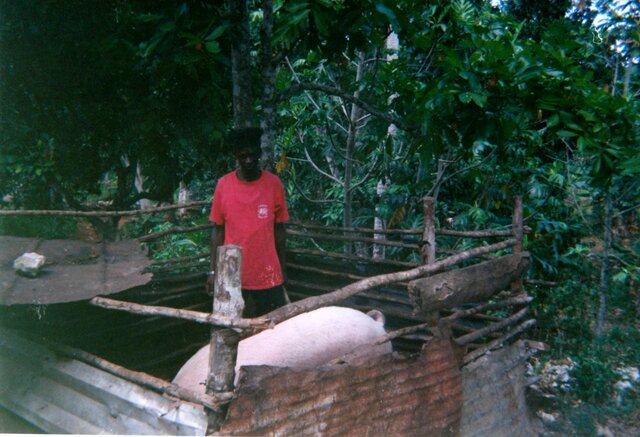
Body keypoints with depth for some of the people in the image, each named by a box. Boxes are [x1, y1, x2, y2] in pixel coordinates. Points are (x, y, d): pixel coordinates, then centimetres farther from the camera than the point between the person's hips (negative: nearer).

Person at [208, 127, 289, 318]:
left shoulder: (274, 184, -3)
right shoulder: (223, 184, -3)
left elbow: (279, 229, 4)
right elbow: (218, 230, 3)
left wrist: (282, 270, 7)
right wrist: (213, 270, 1)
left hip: (269, 277, 0)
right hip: (232, 278, 0)